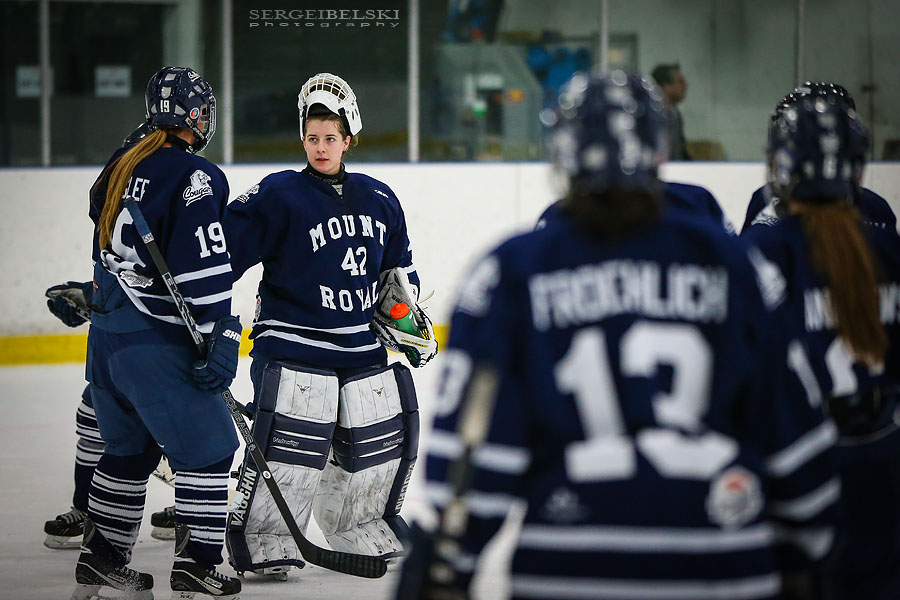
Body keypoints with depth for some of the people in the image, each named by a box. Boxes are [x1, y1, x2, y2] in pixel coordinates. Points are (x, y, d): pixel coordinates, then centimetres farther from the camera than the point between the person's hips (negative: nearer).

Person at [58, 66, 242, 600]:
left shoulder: (122, 165, 10)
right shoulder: (194, 177, -14)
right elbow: (204, 270, -21)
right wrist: (222, 337, -20)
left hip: (107, 334, 9)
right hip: (156, 341, -8)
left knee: (130, 449, 21)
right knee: (208, 448, 1)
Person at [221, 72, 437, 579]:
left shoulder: (379, 199, 10)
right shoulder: (279, 195, -8)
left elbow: (398, 267, 24)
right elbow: (226, 247, -11)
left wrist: (406, 314, 16)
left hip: (363, 348, 6)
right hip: (294, 345, -6)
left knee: (384, 438, 9)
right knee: (289, 445, -15)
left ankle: (361, 529, 28)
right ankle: (264, 541, -3)